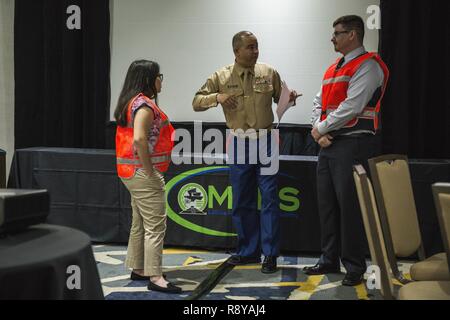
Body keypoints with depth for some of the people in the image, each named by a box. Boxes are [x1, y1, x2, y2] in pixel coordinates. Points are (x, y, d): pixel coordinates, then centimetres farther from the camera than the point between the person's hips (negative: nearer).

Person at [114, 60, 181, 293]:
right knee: (155, 225, -7)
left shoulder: (131, 102, 14)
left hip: (131, 172, 10)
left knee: (140, 223, 17)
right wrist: (150, 171, -21)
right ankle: (155, 277, -6)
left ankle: (138, 269, 25)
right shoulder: (144, 104, -16)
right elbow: (139, 139, -29)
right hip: (143, 173, -10)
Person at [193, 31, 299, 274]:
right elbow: (196, 103, 1)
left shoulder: (269, 73, 2)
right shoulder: (221, 77, 0)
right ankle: (248, 251, 22)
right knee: (242, 201, 9)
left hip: (266, 142, -1)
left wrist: (290, 99, -10)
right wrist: (217, 97, -18)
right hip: (239, 144, 1)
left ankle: (270, 254, 3)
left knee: (270, 197, -4)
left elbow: (280, 98, 14)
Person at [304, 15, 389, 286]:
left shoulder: (367, 66, -8)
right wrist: (320, 134, -2)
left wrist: (321, 129, -9)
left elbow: (351, 107, -18)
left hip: (353, 144, -8)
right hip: (329, 144, 9)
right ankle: (330, 260, 23)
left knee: (350, 206, -5)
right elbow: (319, 104, 16)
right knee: (327, 203, 12)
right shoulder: (333, 69, 19)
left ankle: (355, 268, 5)